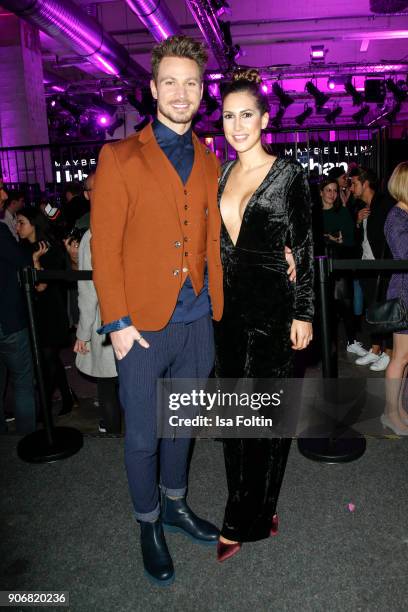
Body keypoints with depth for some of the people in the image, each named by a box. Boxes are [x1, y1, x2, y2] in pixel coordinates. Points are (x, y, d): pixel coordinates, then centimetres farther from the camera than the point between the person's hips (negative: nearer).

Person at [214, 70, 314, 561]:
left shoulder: (288, 174, -4)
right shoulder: (221, 176, 11)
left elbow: (303, 249, -5)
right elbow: (216, 244, 14)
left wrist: (303, 313, -8)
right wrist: (211, 299, 7)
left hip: (271, 306, -6)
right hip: (228, 305, 6)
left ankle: (243, 523, 16)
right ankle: (257, 510, 30)